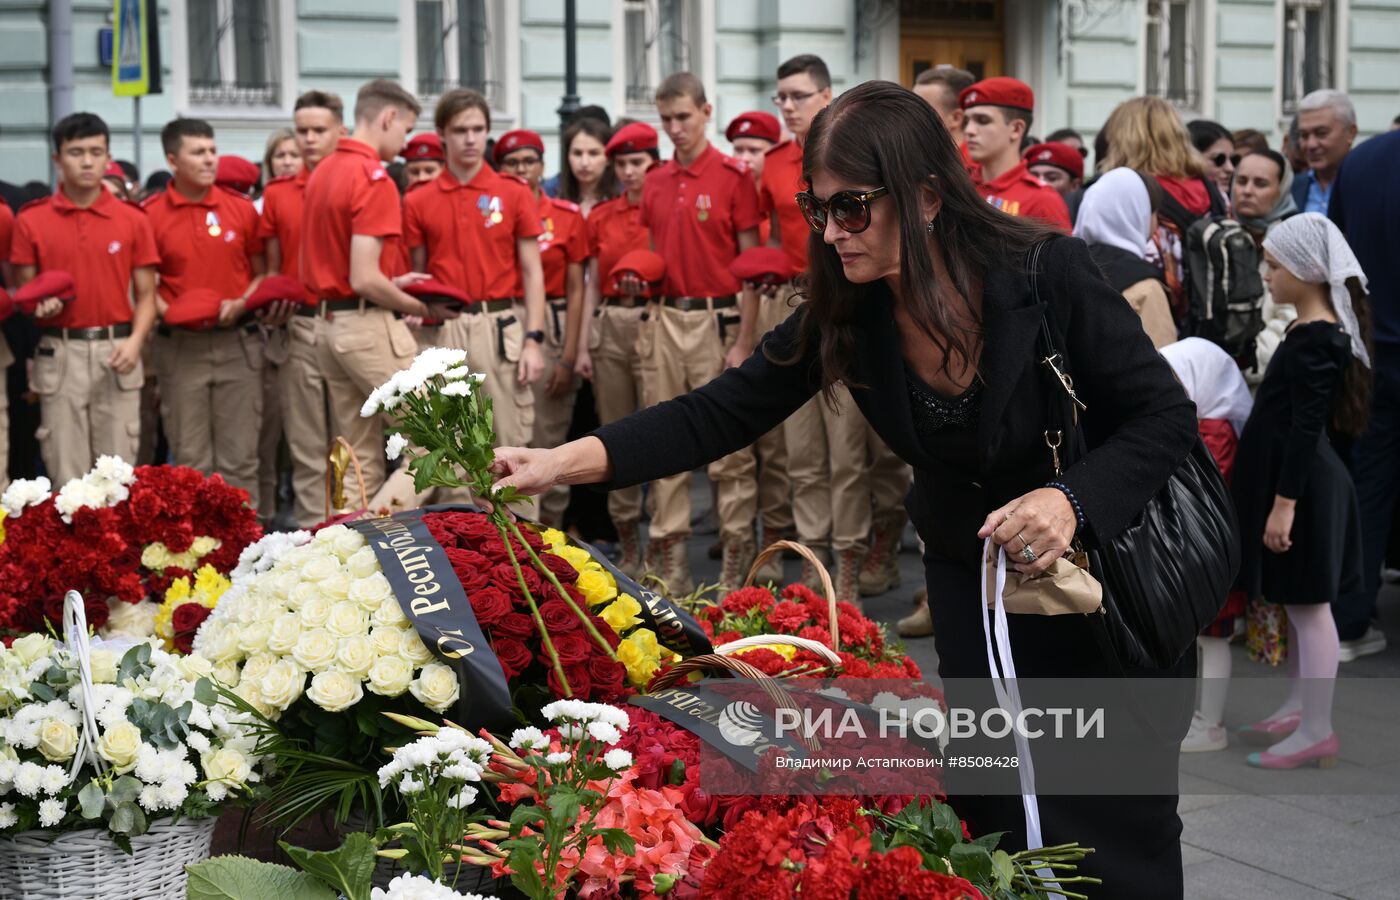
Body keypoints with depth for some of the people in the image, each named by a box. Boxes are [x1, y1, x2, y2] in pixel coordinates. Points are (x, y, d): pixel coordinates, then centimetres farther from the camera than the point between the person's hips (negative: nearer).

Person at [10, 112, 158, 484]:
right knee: (65, 471, 4)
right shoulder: (31, 221, 2)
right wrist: (39, 304, -16)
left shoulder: (133, 220, 4)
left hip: (116, 351, 1)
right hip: (59, 355, 0)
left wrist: (135, 341, -12)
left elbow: (146, 295, 4)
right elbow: (23, 292, 7)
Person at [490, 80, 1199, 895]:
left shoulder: (1047, 274, -26)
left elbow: (1167, 416, -21)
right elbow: (721, 413, -14)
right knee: (994, 819, 11)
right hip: (972, 579, 4)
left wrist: (1072, 500, -38)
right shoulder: (848, 307, -14)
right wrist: (566, 461, -25)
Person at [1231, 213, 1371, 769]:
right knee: (1300, 606, 17)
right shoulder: (1322, 331, 11)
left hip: (1301, 485, -10)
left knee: (1308, 605, -4)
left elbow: (1306, 429, -22)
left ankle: (1317, 732, 2)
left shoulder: (1314, 341, -19)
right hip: (1297, 480, 10)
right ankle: (1297, 708, 28)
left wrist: (1284, 503, -22)